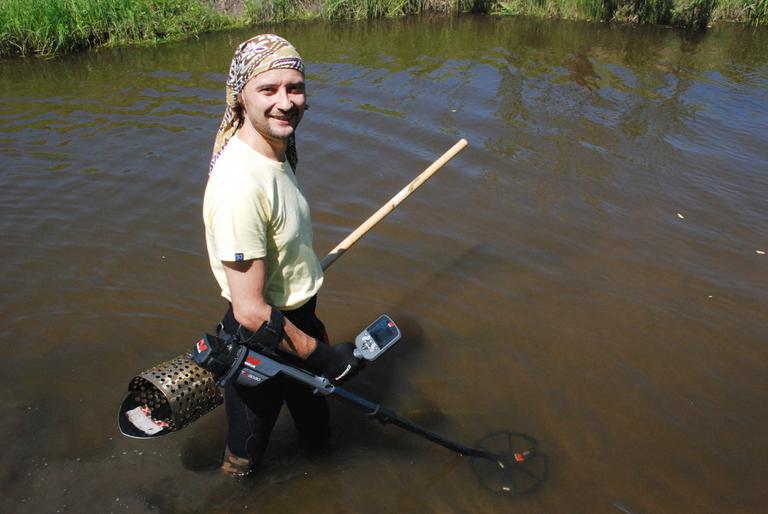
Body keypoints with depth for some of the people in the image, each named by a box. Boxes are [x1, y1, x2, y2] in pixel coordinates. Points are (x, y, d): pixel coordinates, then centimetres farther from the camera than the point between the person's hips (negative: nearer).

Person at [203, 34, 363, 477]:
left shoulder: (275, 150, -3)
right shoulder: (241, 185, -34)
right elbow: (250, 312, -31)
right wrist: (325, 357, -21)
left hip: (295, 321, 8)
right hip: (262, 341, -8)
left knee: (312, 407, 34)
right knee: (248, 445, 19)